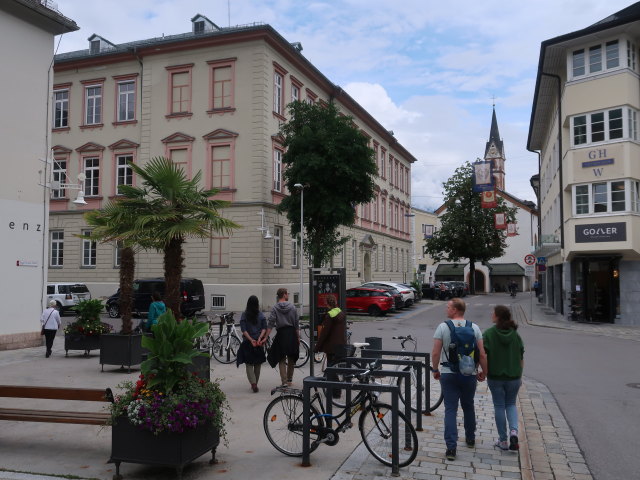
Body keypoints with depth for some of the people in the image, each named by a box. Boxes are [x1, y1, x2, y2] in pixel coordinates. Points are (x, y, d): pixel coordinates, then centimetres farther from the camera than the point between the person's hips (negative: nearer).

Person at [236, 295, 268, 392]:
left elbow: (243, 330, -11)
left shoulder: (244, 315, -5)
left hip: (247, 342, -2)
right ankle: (255, 384, 23)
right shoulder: (261, 315, -1)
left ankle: (253, 384, -16)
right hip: (259, 342, 2)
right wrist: (260, 338, -11)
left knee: (249, 364, 3)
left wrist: (251, 340, -13)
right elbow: (264, 328, -7)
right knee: (258, 364, 15)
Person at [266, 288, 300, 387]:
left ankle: (284, 381, -3)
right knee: (291, 358, 16)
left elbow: (270, 323, -11)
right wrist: (298, 337, 11)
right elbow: (297, 324, 3)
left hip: (281, 334, -1)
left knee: (281, 360, 4)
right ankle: (289, 379, 26)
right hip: (292, 334, 2)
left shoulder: (275, 308, -3)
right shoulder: (292, 307, 1)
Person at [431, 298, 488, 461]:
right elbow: (482, 354, -2)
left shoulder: (443, 327, -8)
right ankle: (470, 439, 36)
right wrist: (484, 372, 12)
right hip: (469, 374, 2)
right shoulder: (474, 328, -2)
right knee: (468, 406, 21)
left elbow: (435, 353, -8)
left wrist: (435, 370, 6)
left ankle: (451, 447, -6)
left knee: (450, 410, 0)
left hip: (448, 374, -2)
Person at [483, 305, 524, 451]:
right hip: (513, 376, 3)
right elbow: (521, 358, 4)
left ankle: (503, 441, 14)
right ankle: (514, 431, -2)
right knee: (511, 404, 18)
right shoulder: (515, 334, -1)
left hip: (495, 376, -2)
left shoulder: (488, 334, -11)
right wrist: (519, 375, 14)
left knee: (499, 406, 8)